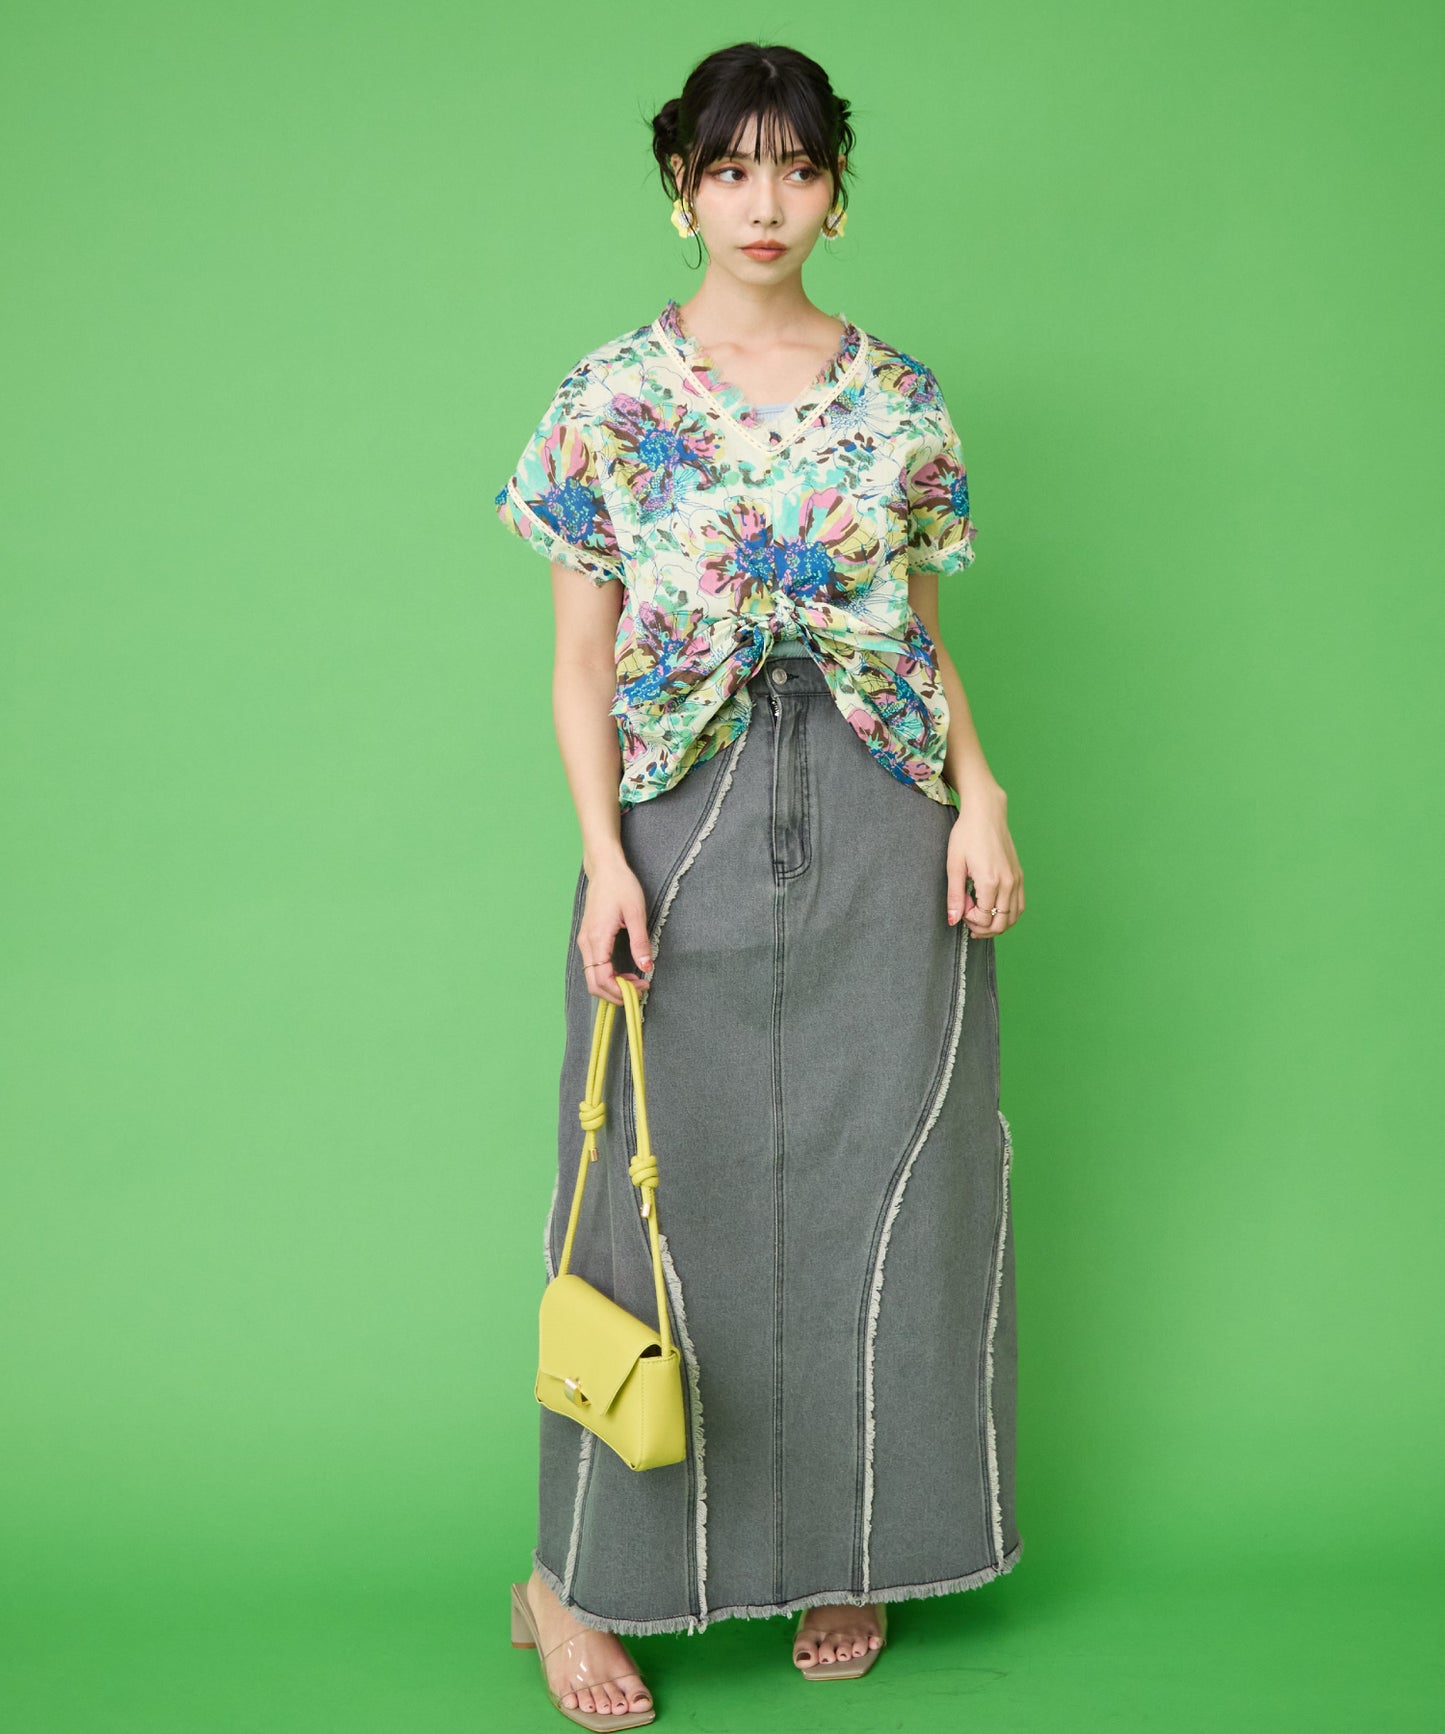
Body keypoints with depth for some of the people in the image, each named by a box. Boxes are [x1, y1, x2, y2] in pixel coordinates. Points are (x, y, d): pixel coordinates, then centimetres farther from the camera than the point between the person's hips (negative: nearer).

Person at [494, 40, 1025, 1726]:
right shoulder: (612, 399, 2)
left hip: (881, 829, 2)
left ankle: (848, 1551, 24)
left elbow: (928, 636, 11)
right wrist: (605, 859, -9)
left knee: (882, 1187, 6)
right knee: (669, 1189, 2)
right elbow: (581, 659, 1)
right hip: (688, 826, -2)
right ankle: (582, 1578, 16)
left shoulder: (898, 400, 7)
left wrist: (980, 799, -3)